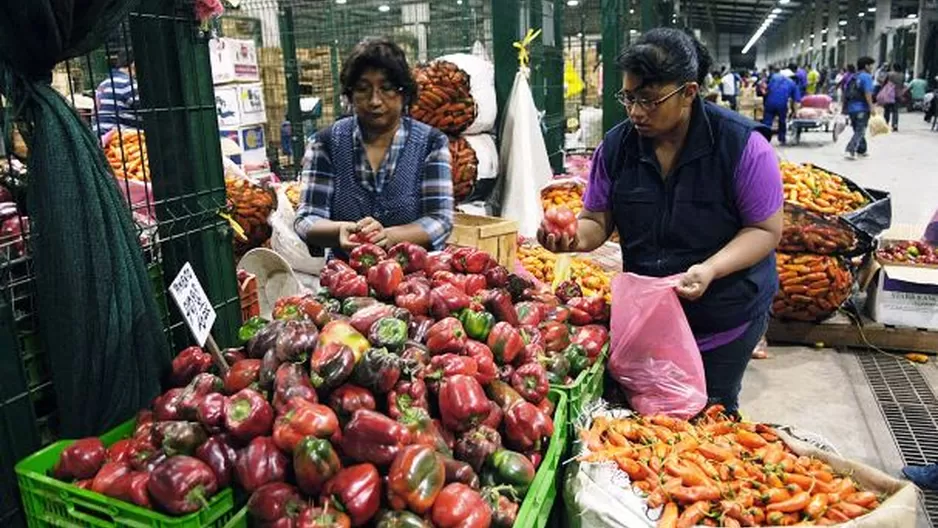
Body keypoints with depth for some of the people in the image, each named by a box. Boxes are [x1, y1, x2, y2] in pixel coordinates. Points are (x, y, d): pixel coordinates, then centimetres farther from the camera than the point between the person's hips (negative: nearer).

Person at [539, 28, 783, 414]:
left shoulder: (742, 145, -19)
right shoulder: (616, 145, -8)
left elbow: (765, 230, -15)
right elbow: (598, 220, -2)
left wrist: (711, 269, -32)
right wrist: (577, 236, -26)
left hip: (726, 317, -3)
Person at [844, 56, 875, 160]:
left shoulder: (852, 77, 15)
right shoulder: (866, 77, -8)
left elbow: (845, 92, 17)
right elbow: (868, 94, -16)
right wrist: (871, 108, -14)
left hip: (851, 108, 7)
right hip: (862, 108, -7)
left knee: (858, 130, 18)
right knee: (860, 131, -6)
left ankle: (862, 150, 29)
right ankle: (850, 150, -20)